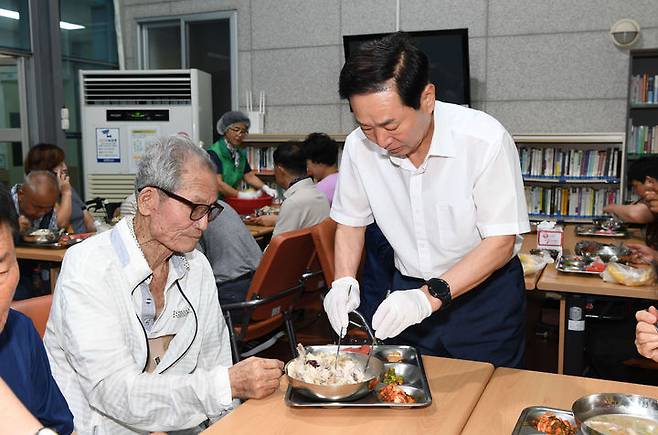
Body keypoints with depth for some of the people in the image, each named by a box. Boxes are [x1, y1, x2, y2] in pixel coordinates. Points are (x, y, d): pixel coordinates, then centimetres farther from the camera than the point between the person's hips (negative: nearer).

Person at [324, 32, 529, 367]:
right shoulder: (359, 146, -13)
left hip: (485, 291, -3)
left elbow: (500, 242, -21)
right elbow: (351, 221, 2)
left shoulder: (485, 139, -24)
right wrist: (345, 282, -15)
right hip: (410, 288, 3)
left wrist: (430, 297, -31)